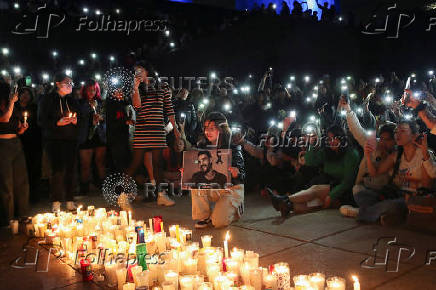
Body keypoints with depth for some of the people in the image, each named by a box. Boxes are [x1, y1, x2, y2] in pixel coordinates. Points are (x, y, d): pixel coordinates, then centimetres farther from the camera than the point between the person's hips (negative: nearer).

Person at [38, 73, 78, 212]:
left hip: (71, 139, 4)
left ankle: (69, 201, 10)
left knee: (70, 170, 1)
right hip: (54, 139, -4)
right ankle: (56, 204, -2)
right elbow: (41, 121, -4)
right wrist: (58, 123, -17)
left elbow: (78, 116, 22)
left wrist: (75, 121, -1)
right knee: (58, 170, -10)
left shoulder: (72, 100, 16)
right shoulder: (47, 99, 1)